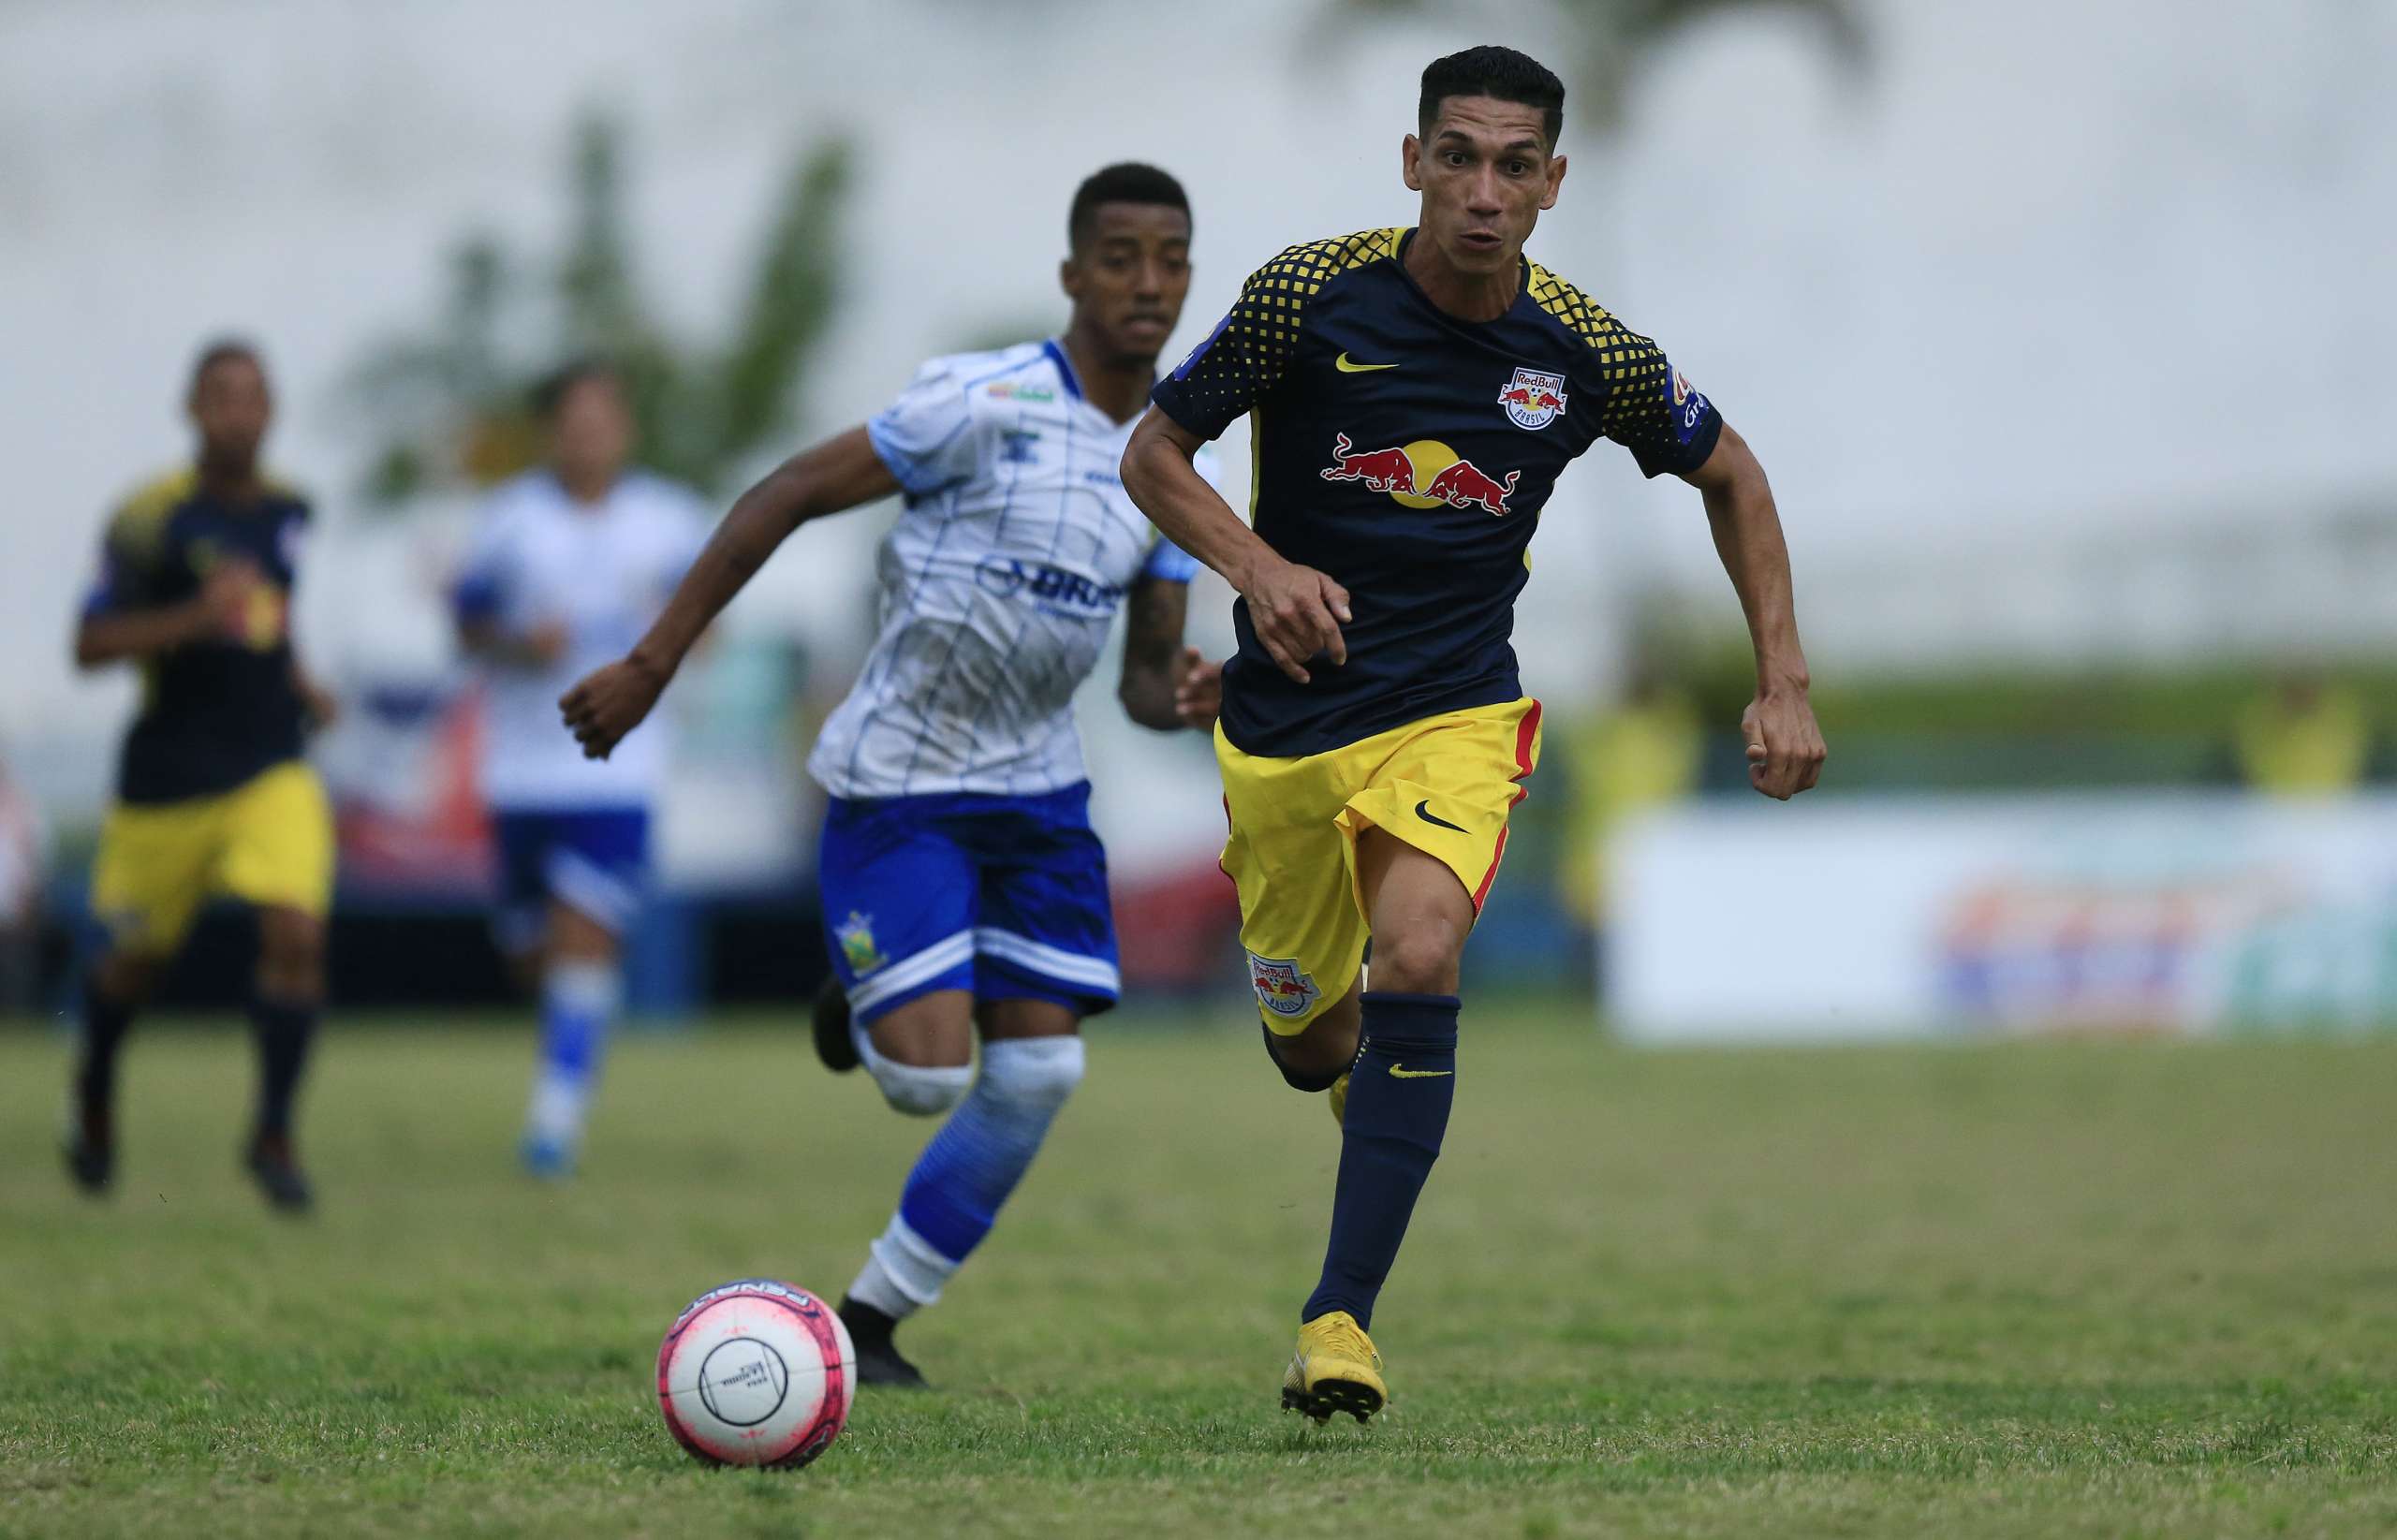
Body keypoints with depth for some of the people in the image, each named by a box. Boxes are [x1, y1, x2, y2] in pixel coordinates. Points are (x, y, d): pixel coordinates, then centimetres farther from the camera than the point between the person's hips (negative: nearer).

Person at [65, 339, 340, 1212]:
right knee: (140, 953, 12)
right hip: (167, 775, -3)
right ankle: (94, 1097, 43)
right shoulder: (150, 518, -11)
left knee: (295, 935, -16)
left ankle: (273, 1135, -3)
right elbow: (91, 646, -15)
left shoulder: (291, 512, 6)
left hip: (272, 770, 3)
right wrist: (194, 617, -27)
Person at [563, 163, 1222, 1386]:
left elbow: (1144, 680, 9)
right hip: (897, 788, -6)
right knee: (926, 1078, -14)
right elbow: (786, 496, -13)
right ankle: (867, 1002, 24)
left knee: (1038, 1074, -2)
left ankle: (874, 1318, 15)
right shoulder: (988, 404, -17)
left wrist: (1184, 697, -17)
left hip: (1036, 788, 6)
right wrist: (652, 666, -16)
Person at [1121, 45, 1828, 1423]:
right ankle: (1365, 1080, 53)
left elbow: (1730, 475, 11)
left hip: (1455, 712, -1)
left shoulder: (1585, 351, -8)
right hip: (1284, 722, 1)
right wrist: (1258, 565, -18)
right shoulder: (1311, 296, -12)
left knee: (1418, 954, -29)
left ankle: (1342, 1320, -26)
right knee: (1306, 1035, 11)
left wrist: (1785, 680, 4)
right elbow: (1155, 453, -1)